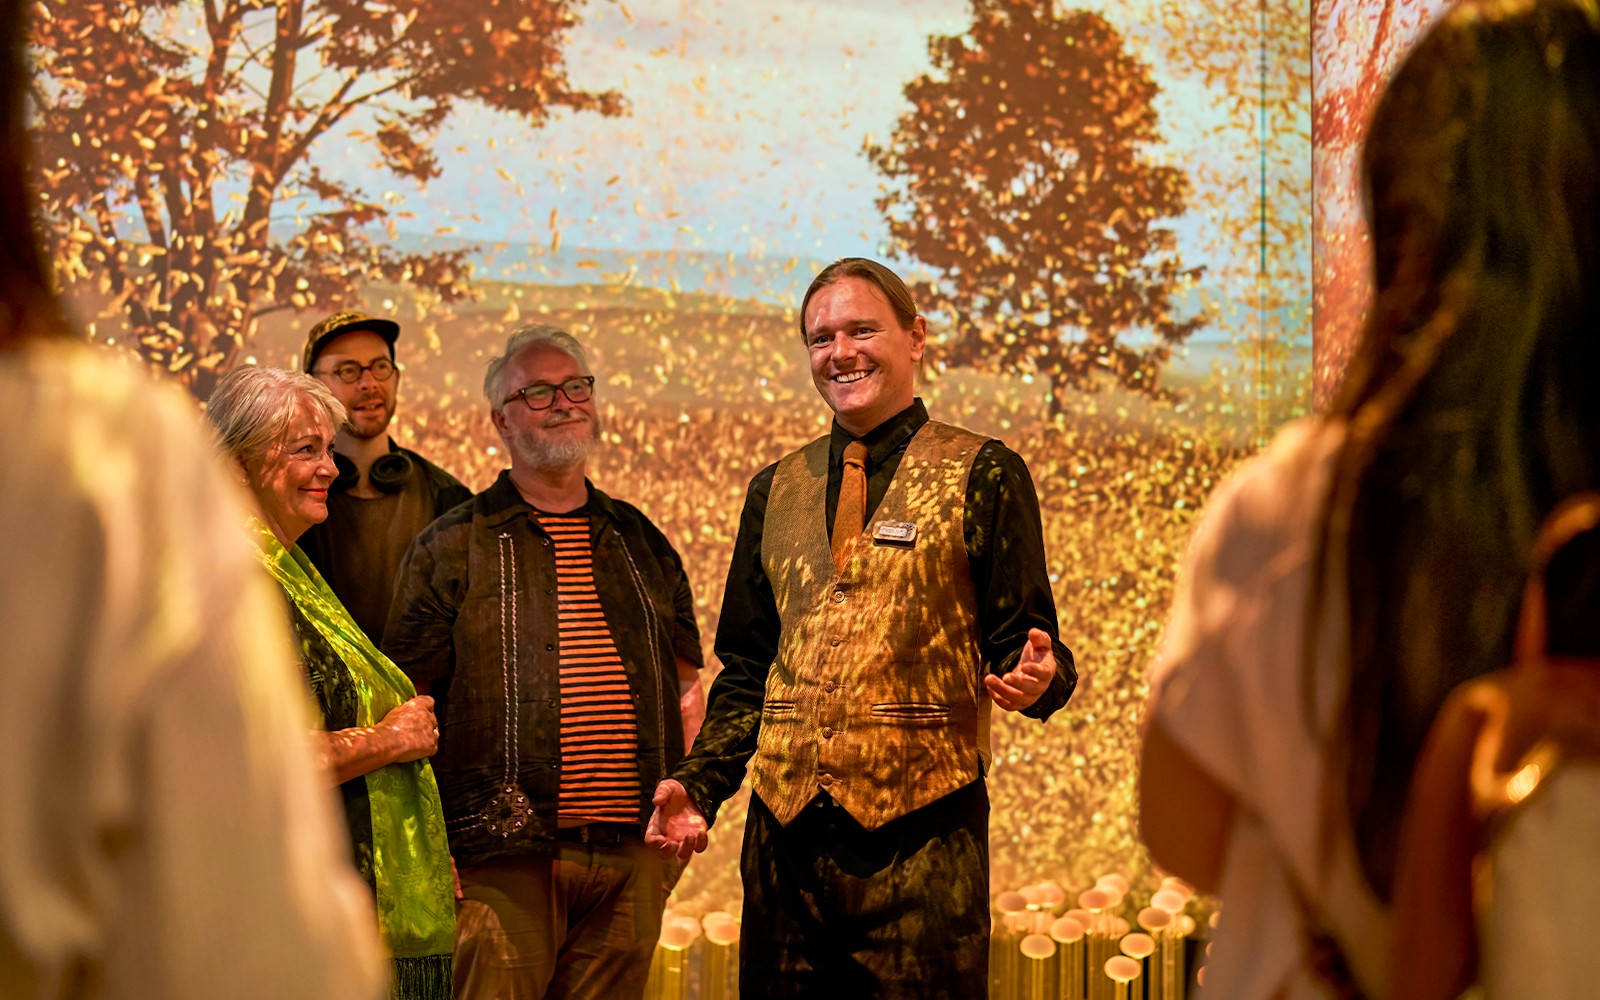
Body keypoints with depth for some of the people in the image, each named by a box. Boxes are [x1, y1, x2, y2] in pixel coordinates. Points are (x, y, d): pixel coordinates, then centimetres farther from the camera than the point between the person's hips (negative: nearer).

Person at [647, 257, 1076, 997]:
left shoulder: (982, 476, 4)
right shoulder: (776, 491, 17)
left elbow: (1024, 638, 0)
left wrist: (1037, 675, -23)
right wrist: (700, 783, 5)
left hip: (919, 831, -4)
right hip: (786, 823, 4)